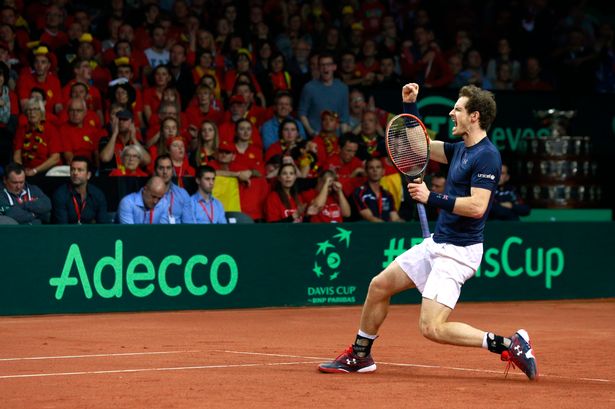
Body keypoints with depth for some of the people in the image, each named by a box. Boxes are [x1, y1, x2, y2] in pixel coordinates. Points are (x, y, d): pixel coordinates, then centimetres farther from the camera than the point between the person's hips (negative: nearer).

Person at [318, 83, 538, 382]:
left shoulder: (486, 156, -17)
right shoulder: (460, 149, 11)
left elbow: (477, 206, -27)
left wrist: (431, 198, -23)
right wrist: (410, 105, 16)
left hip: (458, 252, -10)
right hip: (436, 243, 10)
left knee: (431, 329, -17)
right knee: (379, 286, 15)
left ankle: (509, 345, -12)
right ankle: (359, 356, 31)